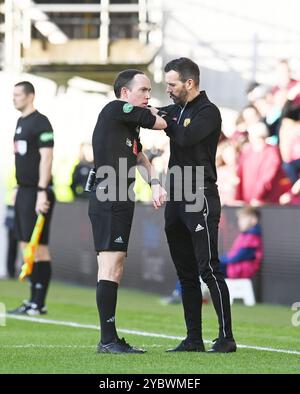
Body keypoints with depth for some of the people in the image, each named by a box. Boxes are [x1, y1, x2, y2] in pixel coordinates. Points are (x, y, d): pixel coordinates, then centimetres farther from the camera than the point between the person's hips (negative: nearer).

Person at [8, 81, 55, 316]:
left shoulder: (40, 122, -11)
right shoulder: (21, 122, 17)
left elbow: (46, 158, -17)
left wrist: (41, 192, -22)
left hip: (37, 193, -10)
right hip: (24, 191, 10)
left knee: (38, 247, -8)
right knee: (26, 246, 10)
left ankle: (39, 304, -6)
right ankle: (33, 300, 14)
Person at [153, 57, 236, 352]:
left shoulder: (208, 112, -9)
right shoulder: (176, 110, 15)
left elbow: (186, 137, -23)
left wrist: (167, 123, -8)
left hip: (200, 198, -8)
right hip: (176, 200, 8)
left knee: (208, 268, -11)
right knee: (186, 273, 9)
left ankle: (226, 337, -9)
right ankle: (193, 339, 14)